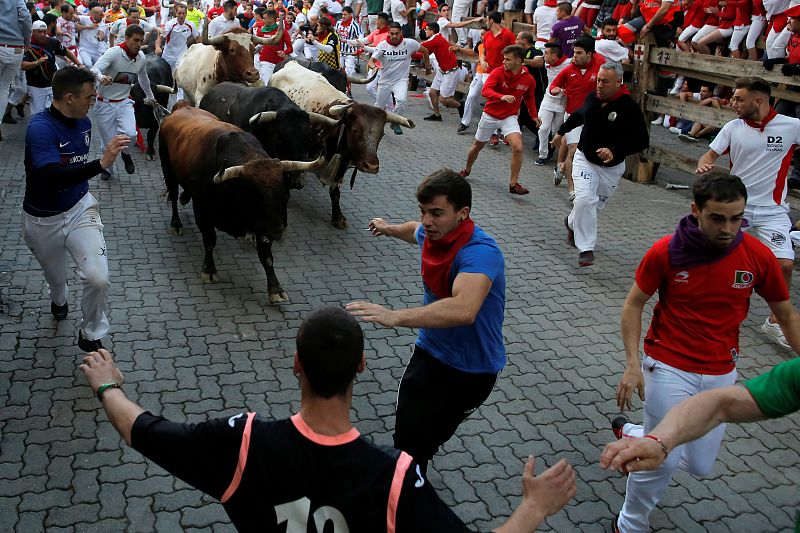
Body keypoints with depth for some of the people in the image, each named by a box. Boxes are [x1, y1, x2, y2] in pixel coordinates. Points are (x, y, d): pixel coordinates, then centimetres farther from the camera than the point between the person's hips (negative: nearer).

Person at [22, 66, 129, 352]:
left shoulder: (84, 123, -5)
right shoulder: (40, 128, -25)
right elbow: (53, 177, -39)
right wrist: (102, 163, -46)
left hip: (80, 209, 3)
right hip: (42, 220, -3)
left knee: (98, 279, -16)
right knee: (56, 278, 21)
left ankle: (91, 336, 9)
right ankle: (59, 299, 60)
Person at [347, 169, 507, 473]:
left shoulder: (480, 252, -32)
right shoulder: (432, 232, -6)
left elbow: (464, 309, -52)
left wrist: (395, 317, -57)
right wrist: (390, 229, 42)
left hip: (471, 371, -7)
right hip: (430, 352, 7)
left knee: (416, 443, -9)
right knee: (406, 434, 7)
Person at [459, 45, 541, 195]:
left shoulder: (529, 79, -7)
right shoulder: (497, 73, -15)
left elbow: (529, 98, 12)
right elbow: (485, 91, -29)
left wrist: (534, 116, 6)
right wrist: (502, 97, -45)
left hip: (509, 117, 0)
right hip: (490, 115, 0)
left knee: (517, 148, -20)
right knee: (477, 145, 17)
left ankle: (513, 184, -8)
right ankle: (467, 170, 45)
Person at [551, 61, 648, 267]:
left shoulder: (629, 107, -18)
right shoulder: (592, 98, -5)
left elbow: (642, 140, -19)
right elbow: (578, 115, 19)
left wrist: (615, 152, -32)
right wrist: (562, 131, 28)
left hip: (612, 167, -1)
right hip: (585, 159, 1)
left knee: (596, 205, 14)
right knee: (584, 199, -19)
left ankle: (572, 222, 46)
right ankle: (586, 249, -11)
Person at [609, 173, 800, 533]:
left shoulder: (758, 256, -10)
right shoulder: (665, 252, -16)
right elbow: (633, 305, -5)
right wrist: (632, 365, -12)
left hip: (721, 374, 3)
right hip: (669, 368, -3)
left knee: (700, 465, 11)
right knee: (663, 461, -2)